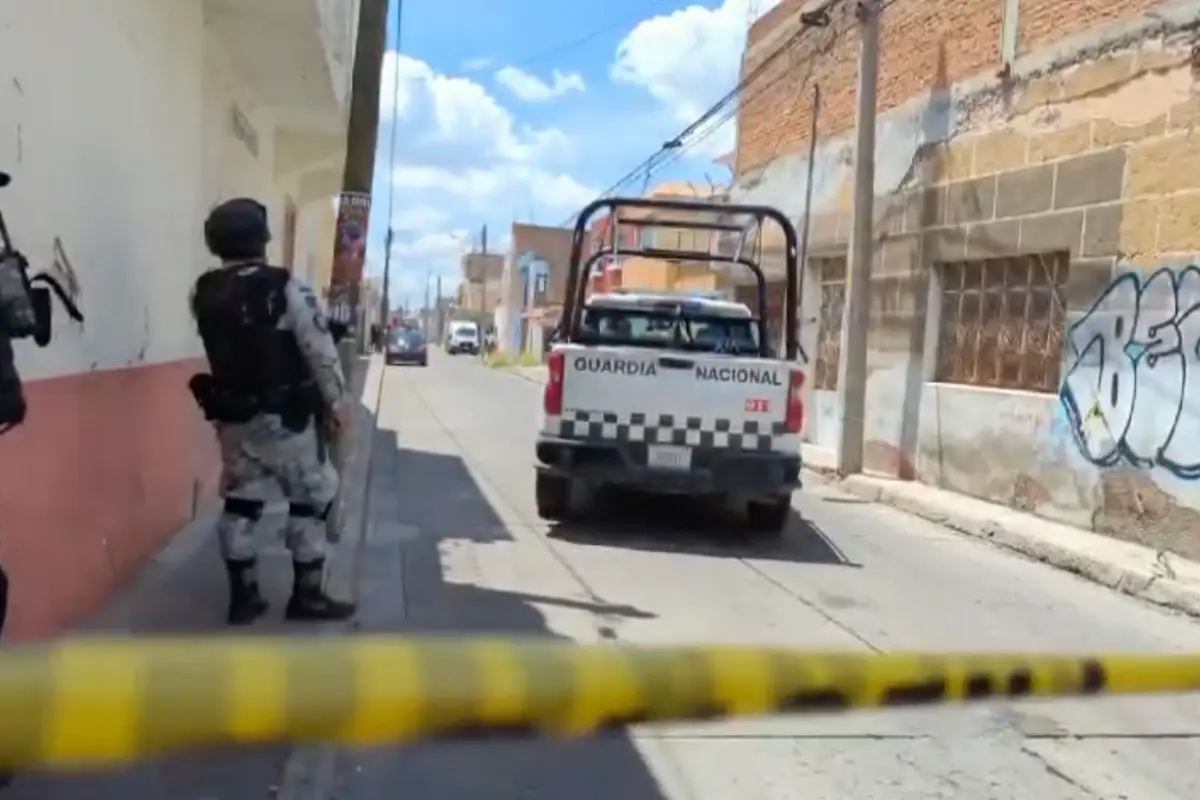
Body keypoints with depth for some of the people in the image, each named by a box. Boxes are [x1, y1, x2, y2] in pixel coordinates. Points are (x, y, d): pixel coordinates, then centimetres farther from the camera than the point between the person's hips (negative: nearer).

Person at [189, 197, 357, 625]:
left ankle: (243, 594, 20)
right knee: (312, 499, 8)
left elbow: (223, 345, 8)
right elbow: (320, 350, -13)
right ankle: (307, 594, 12)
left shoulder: (203, 293, 0)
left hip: (232, 416, 5)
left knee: (240, 502, 14)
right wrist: (337, 401, -3)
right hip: (286, 416, -5)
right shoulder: (286, 289, -16)